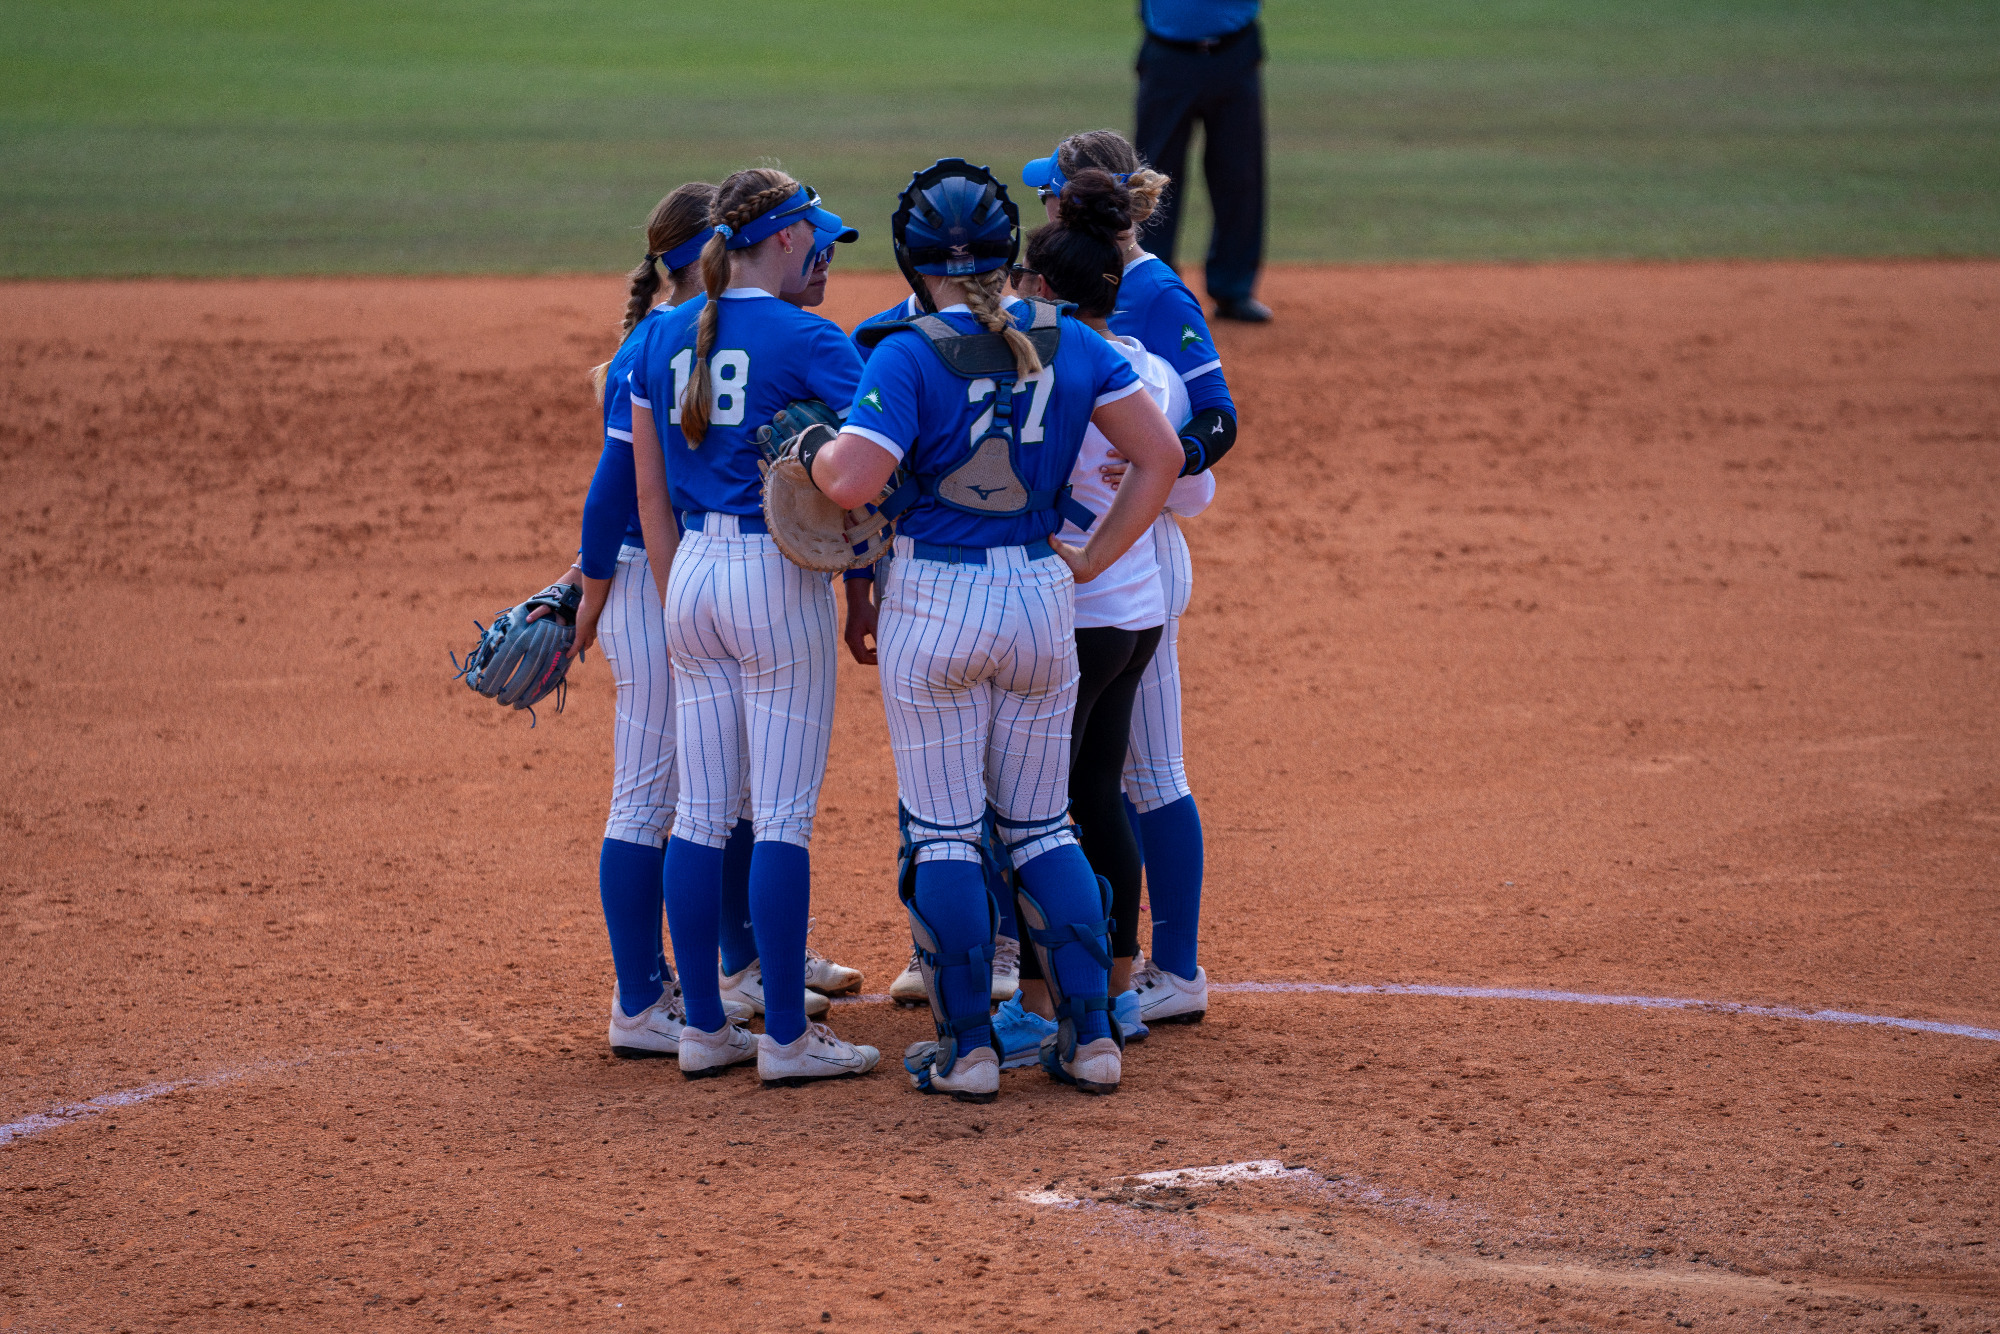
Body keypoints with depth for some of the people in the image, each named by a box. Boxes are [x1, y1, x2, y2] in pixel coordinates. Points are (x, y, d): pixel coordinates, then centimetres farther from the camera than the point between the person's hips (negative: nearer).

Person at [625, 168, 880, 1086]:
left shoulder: (663, 338, 8)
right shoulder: (806, 340, -10)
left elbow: (650, 492, 11)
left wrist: (679, 607, 16)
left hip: (693, 572, 6)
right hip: (779, 575, -6)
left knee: (700, 814, 10)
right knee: (783, 817, -2)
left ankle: (703, 1028, 14)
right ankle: (785, 1037, 0)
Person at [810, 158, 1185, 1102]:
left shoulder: (908, 355, -13)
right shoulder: (1067, 343, 1)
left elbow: (852, 482, -23)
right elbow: (1160, 453, 0)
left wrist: (804, 444, -2)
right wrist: (1094, 559, 6)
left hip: (933, 602, -4)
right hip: (1043, 598, 4)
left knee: (941, 831, 4)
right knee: (1041, 827, 15)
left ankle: (965, 1049, 6)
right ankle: (1089, 1037, 12)